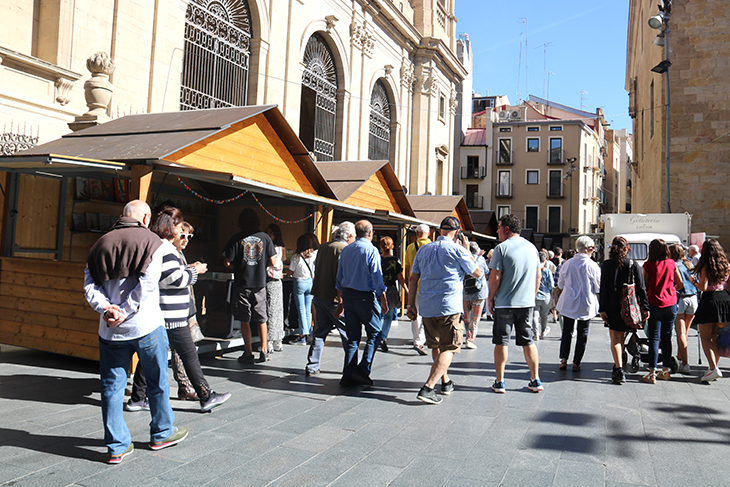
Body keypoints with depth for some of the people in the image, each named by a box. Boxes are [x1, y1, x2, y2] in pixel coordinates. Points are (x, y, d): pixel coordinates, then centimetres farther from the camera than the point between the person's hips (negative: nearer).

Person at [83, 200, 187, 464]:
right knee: (157, 382, 13)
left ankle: (116, 446, 16)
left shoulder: (101, 244, 11)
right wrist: (125, 312, -13)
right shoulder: (151, 241, -3)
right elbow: (147, 284, -16)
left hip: (110, 330, 4)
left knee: (112, 386, 11)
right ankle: (162, 434, 27)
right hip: (145, 326, -3)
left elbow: (90, 284, 0)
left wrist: (105, 308, -11)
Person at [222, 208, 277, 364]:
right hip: (260, 284, 2)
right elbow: (272, 262, 0)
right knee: (261, 319, 14)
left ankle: (248, 353, 8)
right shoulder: (265, 237, -2)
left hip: (242, 284, -2)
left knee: (244, 320, 7)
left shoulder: (237, 239, -7)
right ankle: (264, 351, 17)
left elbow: (227, 263, -8)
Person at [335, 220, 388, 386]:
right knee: (374, 333, 6)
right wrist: (383, 301, -5)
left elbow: (339, 279, 14)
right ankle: (363, 370, -2)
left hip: (347, 295, 6)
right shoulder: (371, 250, -8)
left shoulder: (345, 250, 11)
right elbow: (377, 278, -12)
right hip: (365, 297, -6)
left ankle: (348, 375, 11)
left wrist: (341, 302, 20)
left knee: (352, 337, 10)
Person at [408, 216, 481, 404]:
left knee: (436, 346, 21)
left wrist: (411, 304, 15)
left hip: (427, 308, 6)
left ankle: (445, 381, 33)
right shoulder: (457, 250, -5)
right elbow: (477, 273, 5)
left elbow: (413, 278, 10)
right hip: (449, 308, -6)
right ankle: (428, 388, -13)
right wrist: (466, 249, 12)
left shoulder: (424, 249, 11)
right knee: (449, 348, -1)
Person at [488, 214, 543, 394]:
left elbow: (495, 277, -13)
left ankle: (499, 382, 8)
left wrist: (491, 298, -1)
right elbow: (538, 276, 13)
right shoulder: (531, 247, 8)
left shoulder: (502, 248, -10)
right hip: (527, 303, 5)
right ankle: (535, 380, 16)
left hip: (505, 304, -5)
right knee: (528, 341, 13)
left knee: (501, 342, 4)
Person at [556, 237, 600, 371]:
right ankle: (576, 363, 12)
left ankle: (564, 359, 5)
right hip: (586, 305, -2)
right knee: (582, 334, 8)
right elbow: (598, 287, -5)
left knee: (567, 331, 12)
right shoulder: (592, 265, -12)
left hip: (568, 303, 3)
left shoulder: (567, 264, -2)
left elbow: (561, 284, 7)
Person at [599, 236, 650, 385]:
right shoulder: (633, 264, 0)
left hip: (613, 307, -2)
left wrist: (602, 309, -5)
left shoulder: (606, 265, -5)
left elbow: (603, 289, -6)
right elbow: (641, 288, -1)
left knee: (615, 339, 2)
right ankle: (618, 366, 30)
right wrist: (645, 308, 2)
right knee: (621, 337, 18)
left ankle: (619, 370, -11)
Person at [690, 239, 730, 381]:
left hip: (710, 300, -6)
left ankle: (713, 368, -12)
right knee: (716, 336, 16)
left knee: (705, 337, -1)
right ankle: (713, 367, 21)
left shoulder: (705, 267, -9)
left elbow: (703, 287, -15)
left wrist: (694, 281, 2)